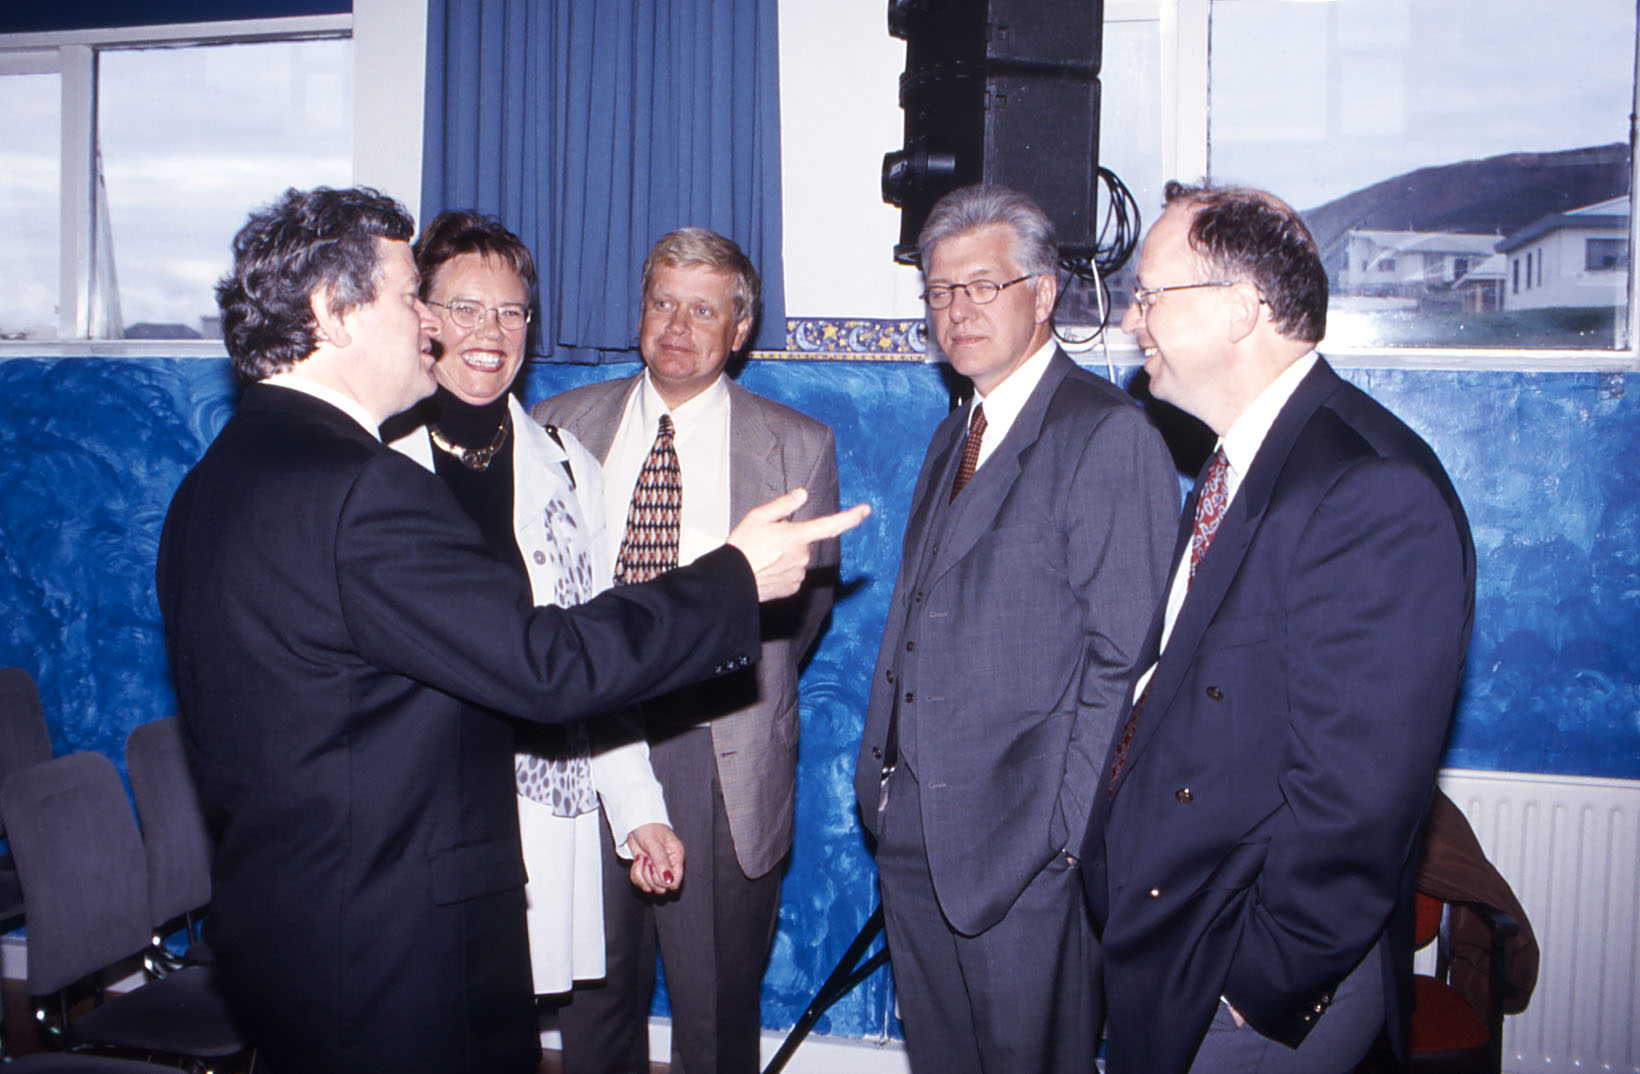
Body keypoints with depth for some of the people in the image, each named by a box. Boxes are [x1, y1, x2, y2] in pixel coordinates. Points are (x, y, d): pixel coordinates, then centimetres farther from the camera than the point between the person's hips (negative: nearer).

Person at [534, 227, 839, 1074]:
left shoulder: (798, 448, 2)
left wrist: (734, 692, 5)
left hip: (719, 763, -2)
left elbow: (806, 599, 9)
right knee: (593, 993, 14)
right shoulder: (561, 424, 8)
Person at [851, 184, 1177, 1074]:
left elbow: (1126, 657, -15)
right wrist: (882, 771, 10)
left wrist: (1071, 825, -17)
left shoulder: (1108, 435, -12)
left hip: (1024, 841, -7)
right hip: (913, 832, 8)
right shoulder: (953, 436, 15)